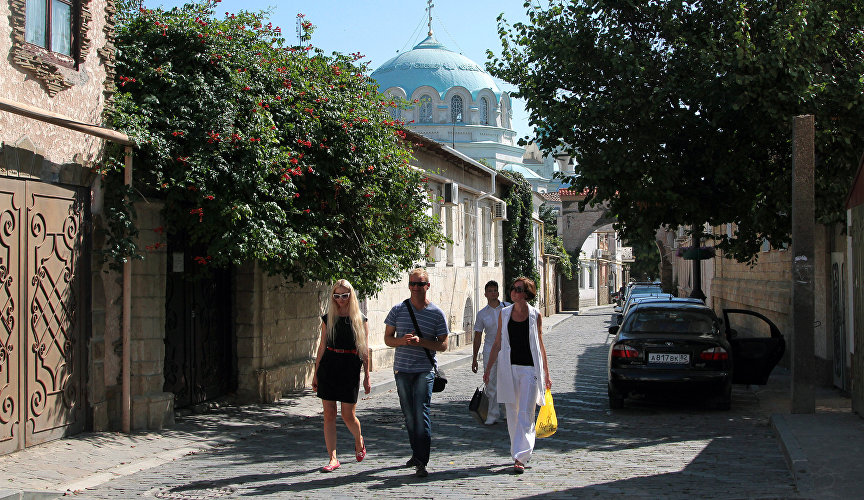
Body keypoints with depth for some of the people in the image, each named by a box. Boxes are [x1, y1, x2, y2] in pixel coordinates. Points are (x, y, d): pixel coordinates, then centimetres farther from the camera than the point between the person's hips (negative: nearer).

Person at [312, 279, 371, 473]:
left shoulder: (360, 320, 3)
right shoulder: (327, 319, 8)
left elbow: (364, 350, 3)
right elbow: (322, 346, 11)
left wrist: (367, 376, 1)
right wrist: (315, 373, 8)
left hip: (350, 367, -2)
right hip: (328, 366, 2)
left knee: (348, 415, -2)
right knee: (329, 414, -1)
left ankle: (359, 440, 31)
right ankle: (332, 458, 4)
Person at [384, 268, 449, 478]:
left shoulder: (437, 313, 0)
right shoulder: (398, 310, 5)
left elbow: (443, 344, 1)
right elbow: (388, 338, 9)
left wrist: (420, 342, -16)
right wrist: (402, 341, -13)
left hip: (424, 370, -3)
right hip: (402, 368, 3)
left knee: (421, 413, -12)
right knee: (409, 415, 9)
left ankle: (422, 462, -11)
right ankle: (417, 453, 25)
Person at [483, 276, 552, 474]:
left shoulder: (535, 316, 2)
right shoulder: (504, 314, 7)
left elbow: (540, 346, 8)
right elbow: (497, 343, 12)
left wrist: (546, 374, 8)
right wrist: (488, 368, 8)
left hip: (530, 369, -3)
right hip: (509, 368, 3)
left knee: (525, 414, -9)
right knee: (512, 414, 8)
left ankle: (520, 457, -11)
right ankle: (521, 451, 23)